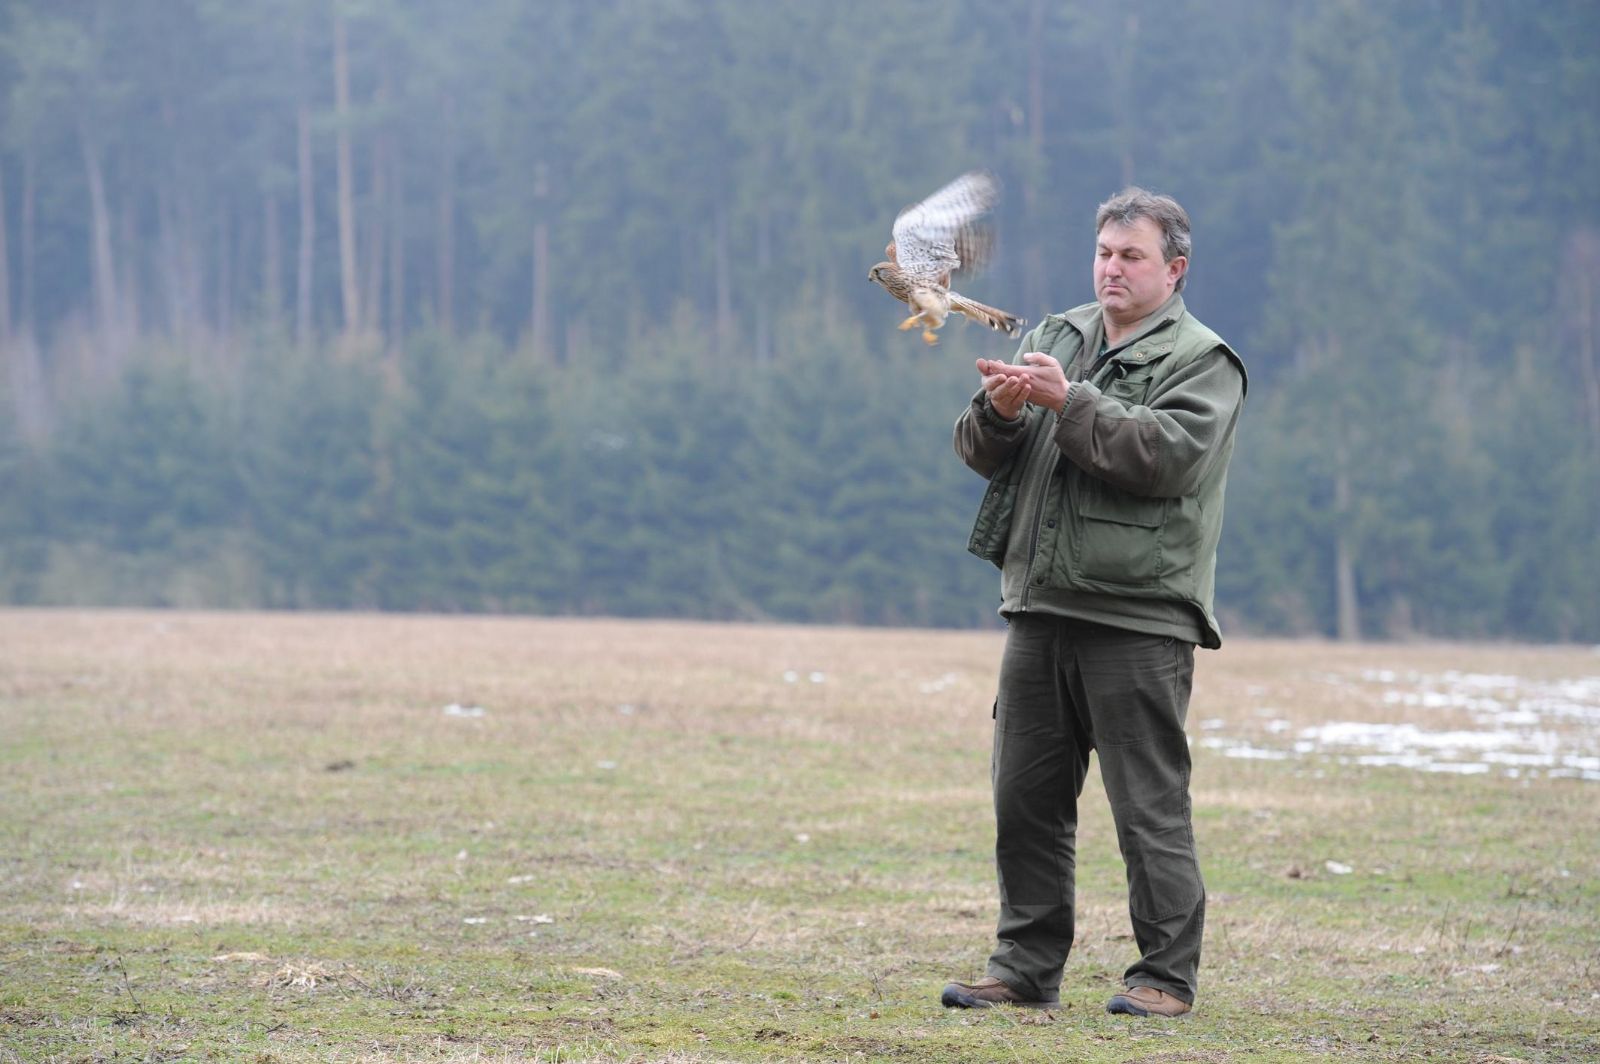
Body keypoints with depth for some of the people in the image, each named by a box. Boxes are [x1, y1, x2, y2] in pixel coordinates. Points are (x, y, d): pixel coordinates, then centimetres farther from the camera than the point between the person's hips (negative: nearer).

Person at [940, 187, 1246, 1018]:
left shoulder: (1199, 359, 0)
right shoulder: (1056, 337, 18)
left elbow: (1166, 453, -18)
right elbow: (981, 453, 12)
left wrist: (1068, 401, -19)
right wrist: (1000, 411, -10)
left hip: (1138, 620, -6)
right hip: (1039, 608, 6)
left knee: (1149, 807, -5)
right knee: (1026, 800, 8)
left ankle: (1166, 975, 1)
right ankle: (1026, 967, 16)